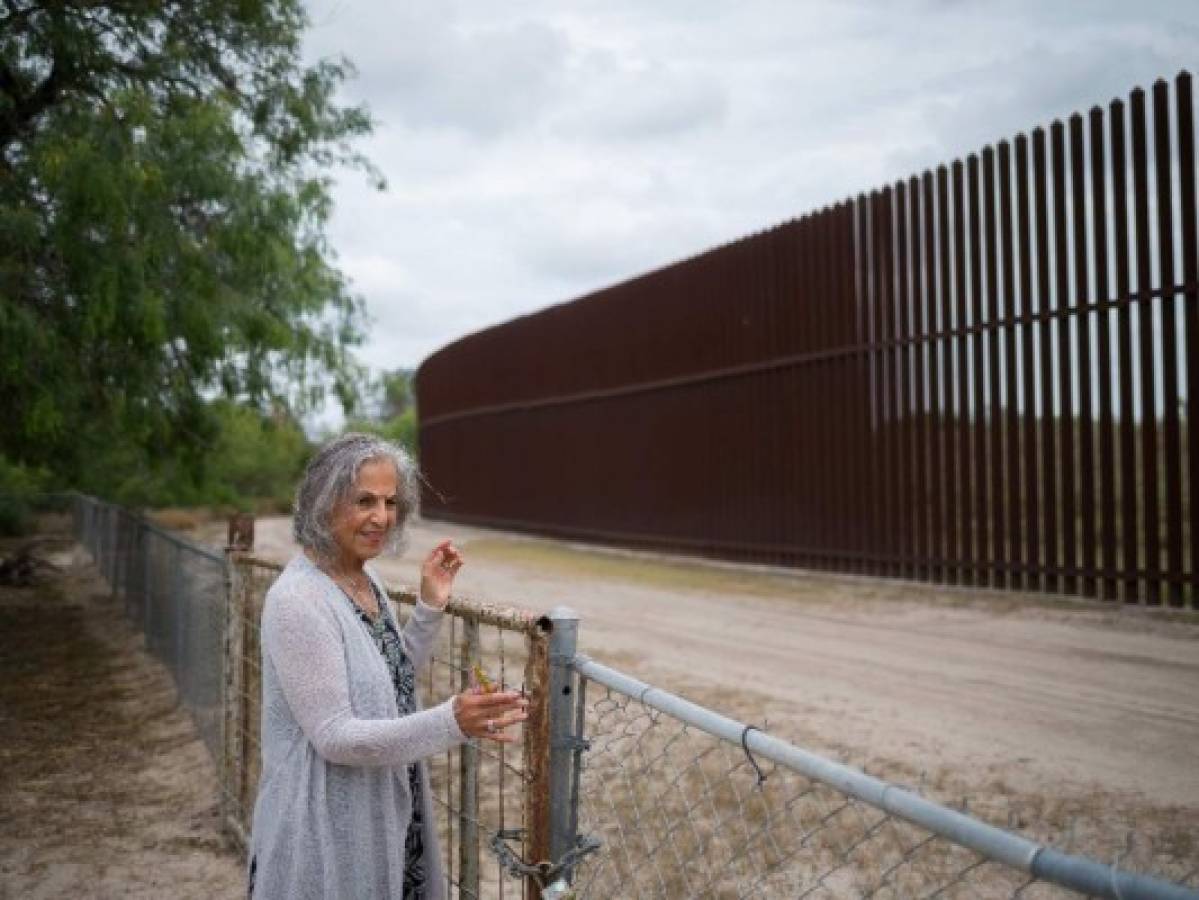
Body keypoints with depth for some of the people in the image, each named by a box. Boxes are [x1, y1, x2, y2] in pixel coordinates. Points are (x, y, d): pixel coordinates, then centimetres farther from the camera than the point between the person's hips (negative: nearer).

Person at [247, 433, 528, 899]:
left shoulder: (367, 579, 3)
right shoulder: (297, 600, -22)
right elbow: (334, 736, -24)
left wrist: (430, 608, 1)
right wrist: (451, 723, -35)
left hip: (386, 812, 8)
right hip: (326, 825, -8)